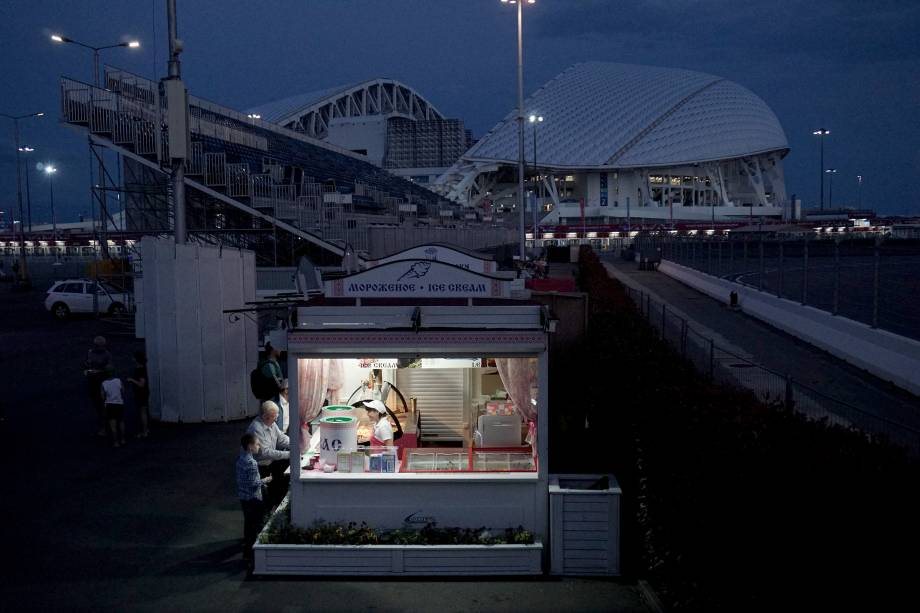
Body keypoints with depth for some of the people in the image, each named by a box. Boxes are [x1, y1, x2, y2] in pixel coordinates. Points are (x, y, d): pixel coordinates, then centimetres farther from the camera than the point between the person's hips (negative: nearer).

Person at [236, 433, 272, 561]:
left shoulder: (240, 459, 4)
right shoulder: (251, 463, -25)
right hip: (253, 498, -9)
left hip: (243, 496, 9)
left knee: (248, 522, 20)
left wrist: (261, 482, 16)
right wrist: (265, 480, -9)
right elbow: (253, 483, -25)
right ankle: (250, 552, 6)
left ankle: (247, 548, 32)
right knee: (255, 525, 1)